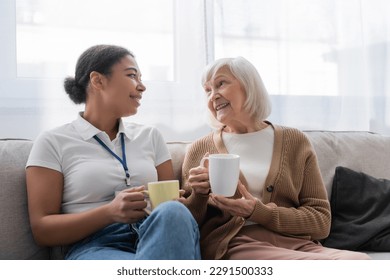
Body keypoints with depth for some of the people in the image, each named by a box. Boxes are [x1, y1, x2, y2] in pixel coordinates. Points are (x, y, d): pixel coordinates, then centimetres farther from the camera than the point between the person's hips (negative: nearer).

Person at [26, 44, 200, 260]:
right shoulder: (53, 142, 6)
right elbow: (41, 230, -1)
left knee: (173, 212, -33)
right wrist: (110, 212, -17)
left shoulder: (150, 136, 19)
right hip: (94, 247, -5)